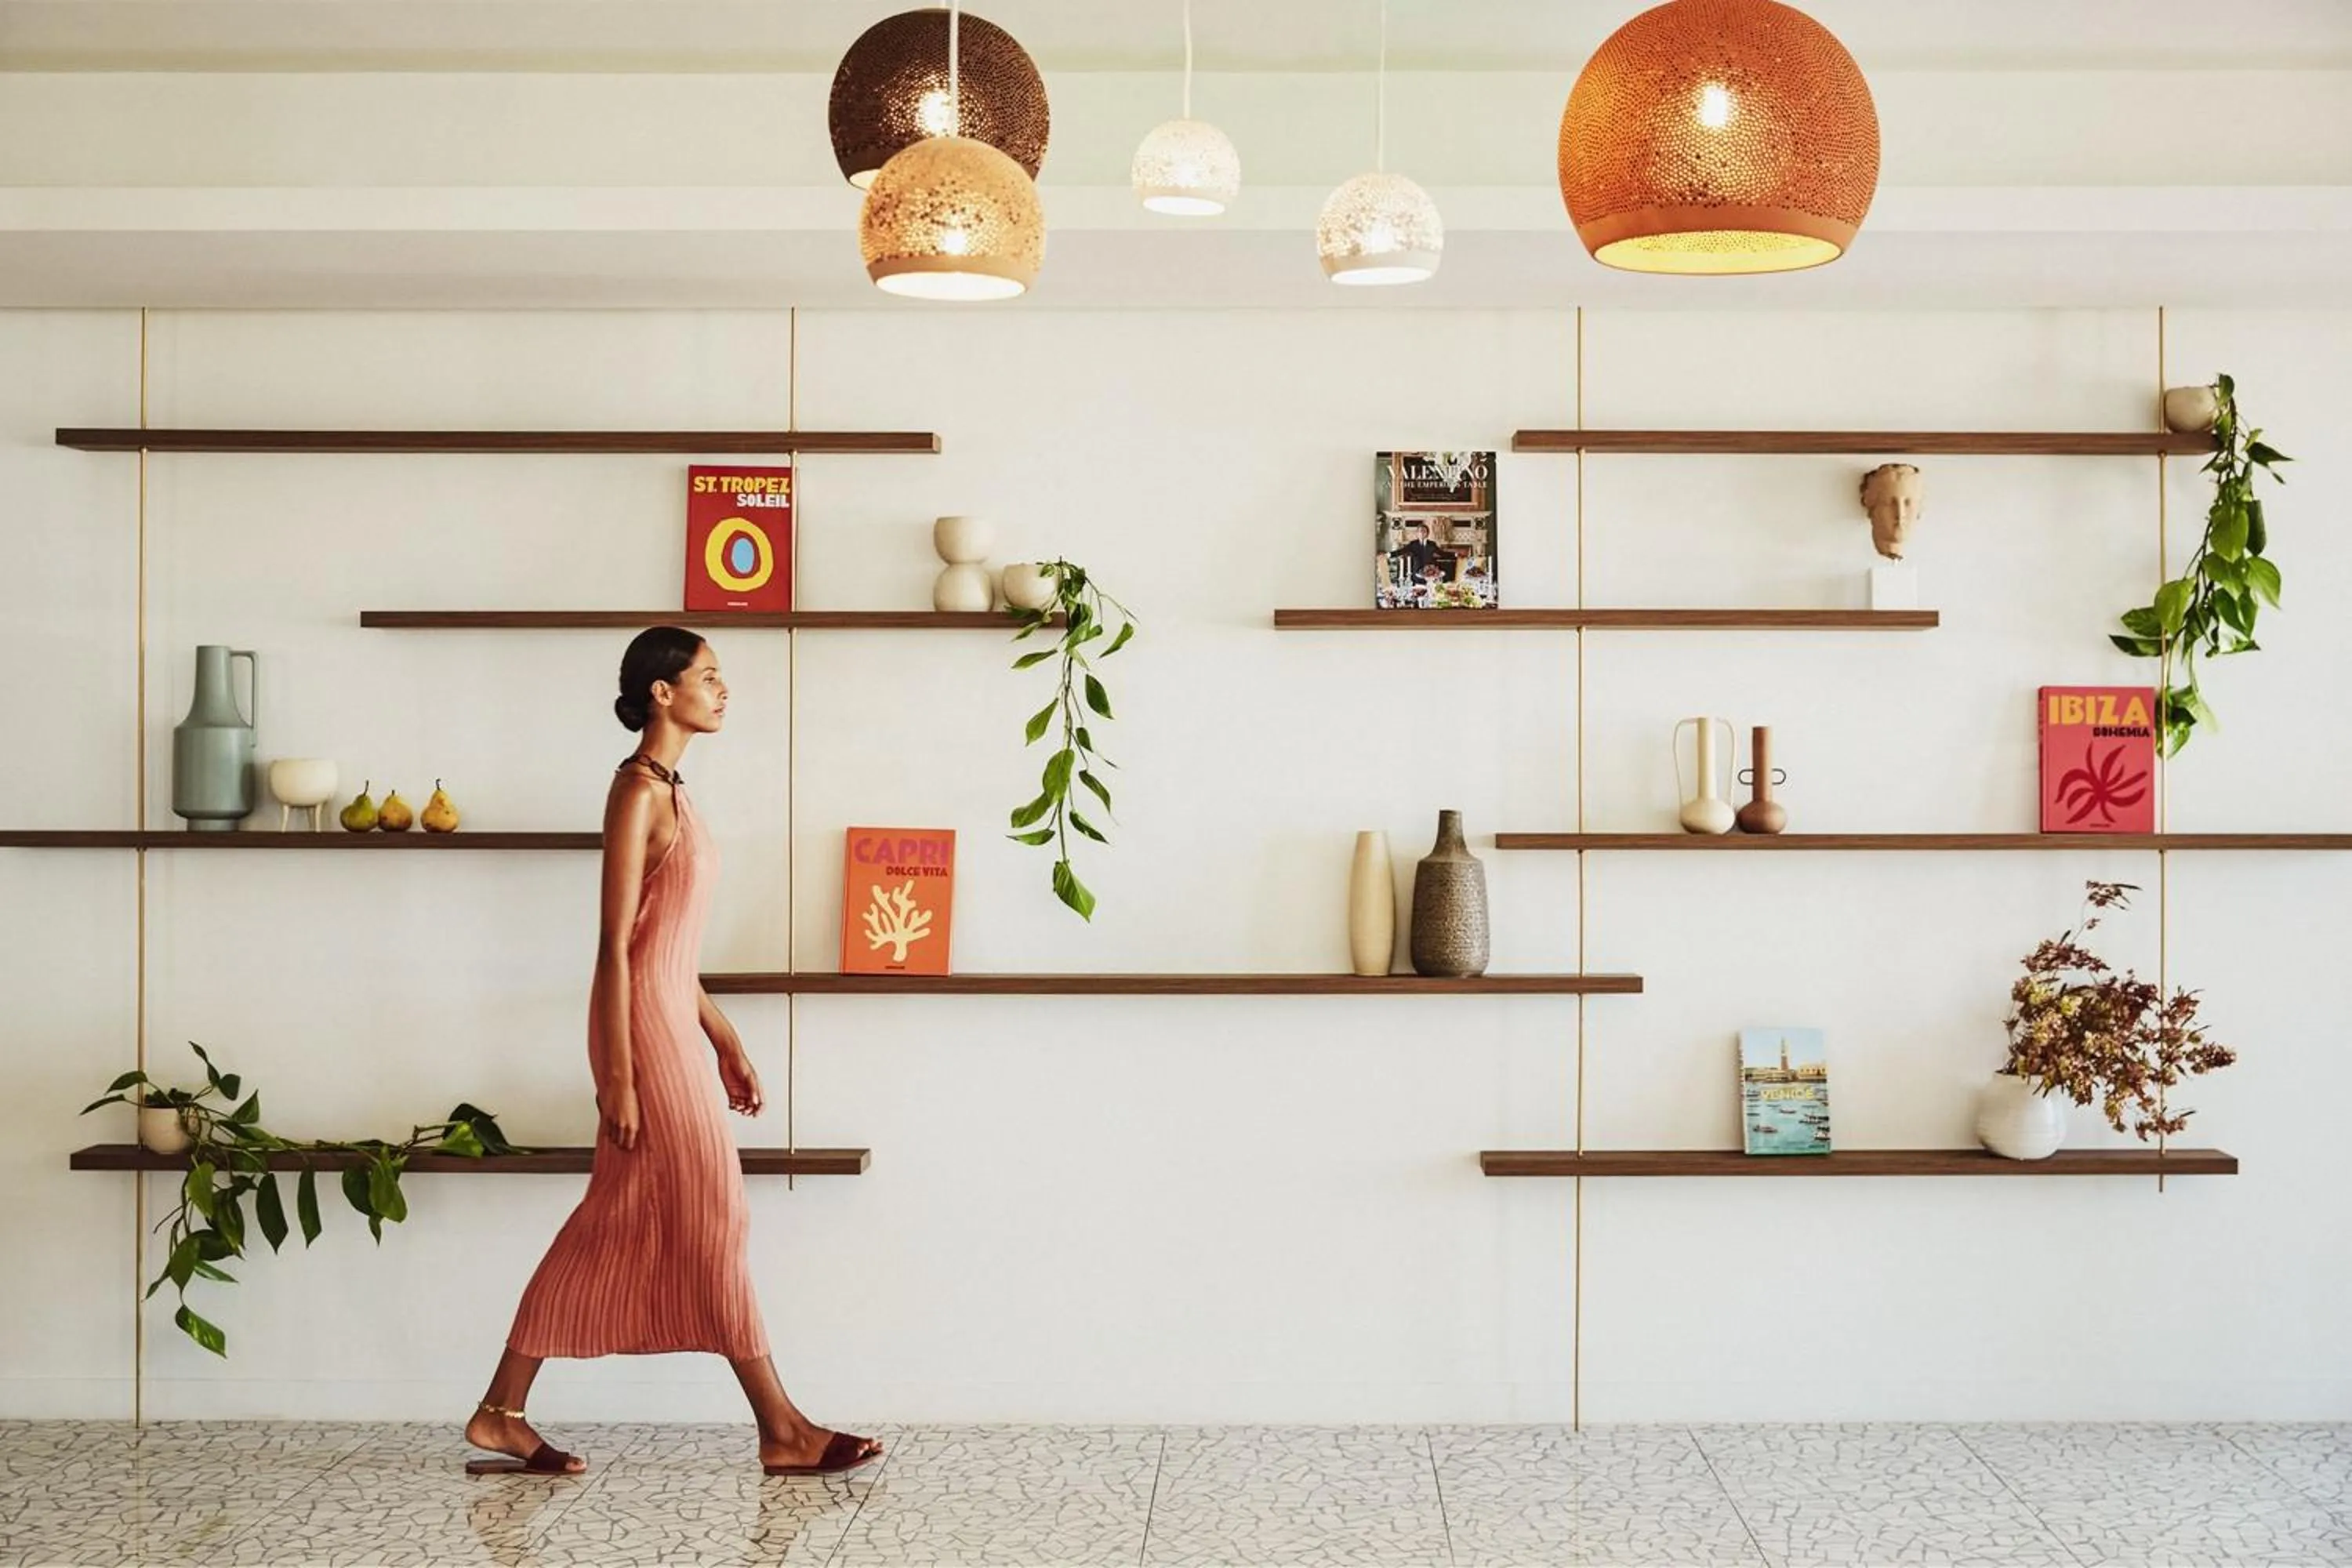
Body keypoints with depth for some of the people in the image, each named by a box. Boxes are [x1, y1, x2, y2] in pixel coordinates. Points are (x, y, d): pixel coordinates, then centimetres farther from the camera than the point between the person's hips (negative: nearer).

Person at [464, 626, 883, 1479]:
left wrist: (726, 1042, 20)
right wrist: (617, 1079, -19)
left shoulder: (669, 790, 16)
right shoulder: (638, 788, -13)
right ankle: (782, 1430, 5)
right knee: (714, 1219, -3)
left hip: (671, 1019, 10)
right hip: (644, 1024, -10)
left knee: (612, 1229, 11)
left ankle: (501, 1413, 18)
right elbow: (616, 944, -16)